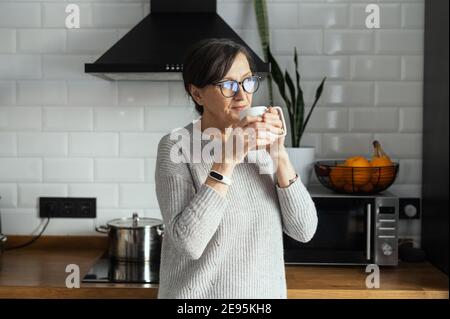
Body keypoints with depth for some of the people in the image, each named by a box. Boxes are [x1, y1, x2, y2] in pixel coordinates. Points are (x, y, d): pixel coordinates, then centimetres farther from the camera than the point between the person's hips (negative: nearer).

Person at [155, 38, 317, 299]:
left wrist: (279, 154, -16)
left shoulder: (260, 143, 0)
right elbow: (188, 242, -24)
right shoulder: (177, 146, -13)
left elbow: (304, 230, -7)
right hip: (200, 291, -4)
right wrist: (226, 160, -27)